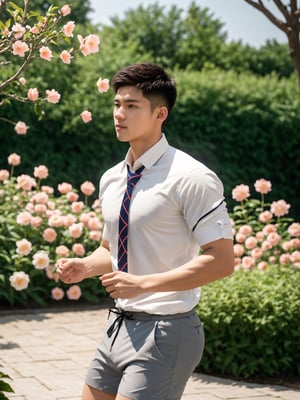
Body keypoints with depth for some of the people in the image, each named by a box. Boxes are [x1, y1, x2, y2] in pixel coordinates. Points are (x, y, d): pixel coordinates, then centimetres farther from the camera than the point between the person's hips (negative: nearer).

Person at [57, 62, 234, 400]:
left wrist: (143, 283, -22)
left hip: (164, 332, -7)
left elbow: (221, 260, -17)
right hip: (118, 326, 7)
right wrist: (85, 267, 1)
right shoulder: (110, 179, 10)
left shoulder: (191, 178, -13)